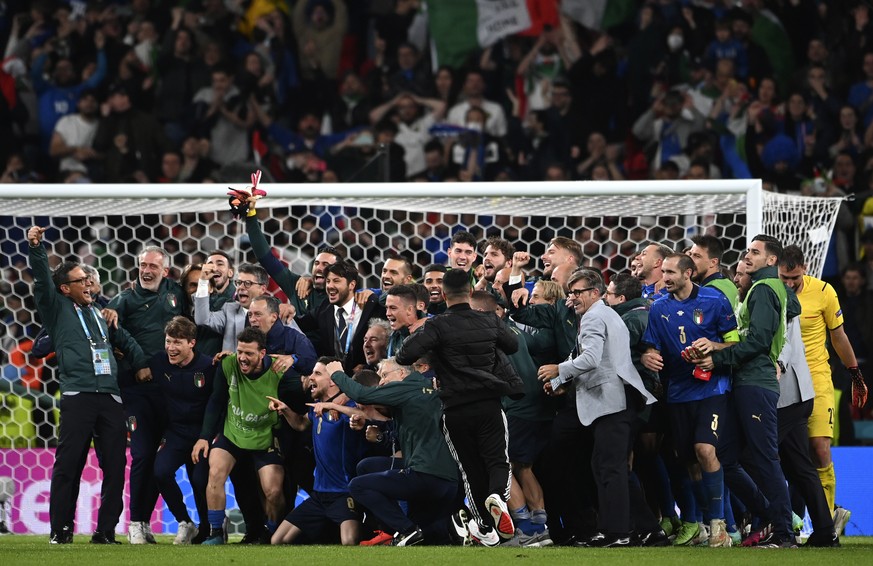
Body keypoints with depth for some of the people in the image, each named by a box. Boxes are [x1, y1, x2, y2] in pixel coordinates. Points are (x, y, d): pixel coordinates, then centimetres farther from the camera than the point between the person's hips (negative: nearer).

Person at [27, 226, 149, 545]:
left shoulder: (99, 314, 23)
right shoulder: (57, 309, 9)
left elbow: (124, 340, 33)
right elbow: (42, 280, -4)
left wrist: (141, 363, 18)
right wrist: (35, 248, -17)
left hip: (110, 398, 5)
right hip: (77, 396, -5)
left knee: (115, 465, 0)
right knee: (68, 464, -6)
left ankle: (106, 531, 4)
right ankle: (61, 530, -3)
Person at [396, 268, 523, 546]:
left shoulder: (438, 325, -11)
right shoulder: (490, 321, 1)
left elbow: (406, 356, -20)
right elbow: (513, 345, 19)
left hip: (456, 409, -1)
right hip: (489, 405, 1)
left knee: (471, 468, 12)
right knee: (497, 460, 6)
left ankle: (486, 528, 20)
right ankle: (498, 496, -27)